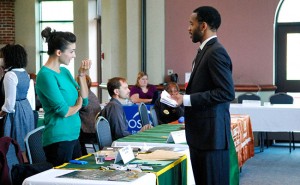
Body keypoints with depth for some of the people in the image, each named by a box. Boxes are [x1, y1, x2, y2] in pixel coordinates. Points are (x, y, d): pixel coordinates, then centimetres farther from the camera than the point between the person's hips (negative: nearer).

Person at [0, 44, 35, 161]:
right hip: (27, 109, 9)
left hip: (16, 113, -9)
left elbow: (10, 103, -21)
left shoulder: (10, 75, -18)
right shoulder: (24, 73, 10)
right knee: (25, 148, 15)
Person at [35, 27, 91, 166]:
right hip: (58, 139, -8)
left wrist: (82, 75, -1)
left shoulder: (64, 71, 10)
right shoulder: (46, 75, -15)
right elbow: (64, 111, -19)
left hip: (73, 136, 8)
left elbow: (84, 101, 9)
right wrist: (77, 106, 1)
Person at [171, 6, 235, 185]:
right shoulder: (206, 51, 16)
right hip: (200, 133, 10)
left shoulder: (216, 52, -14)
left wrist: (187, 99, -19)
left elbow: (227, 92, -22)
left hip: (211, 133, -10)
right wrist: (183, 99, 9)